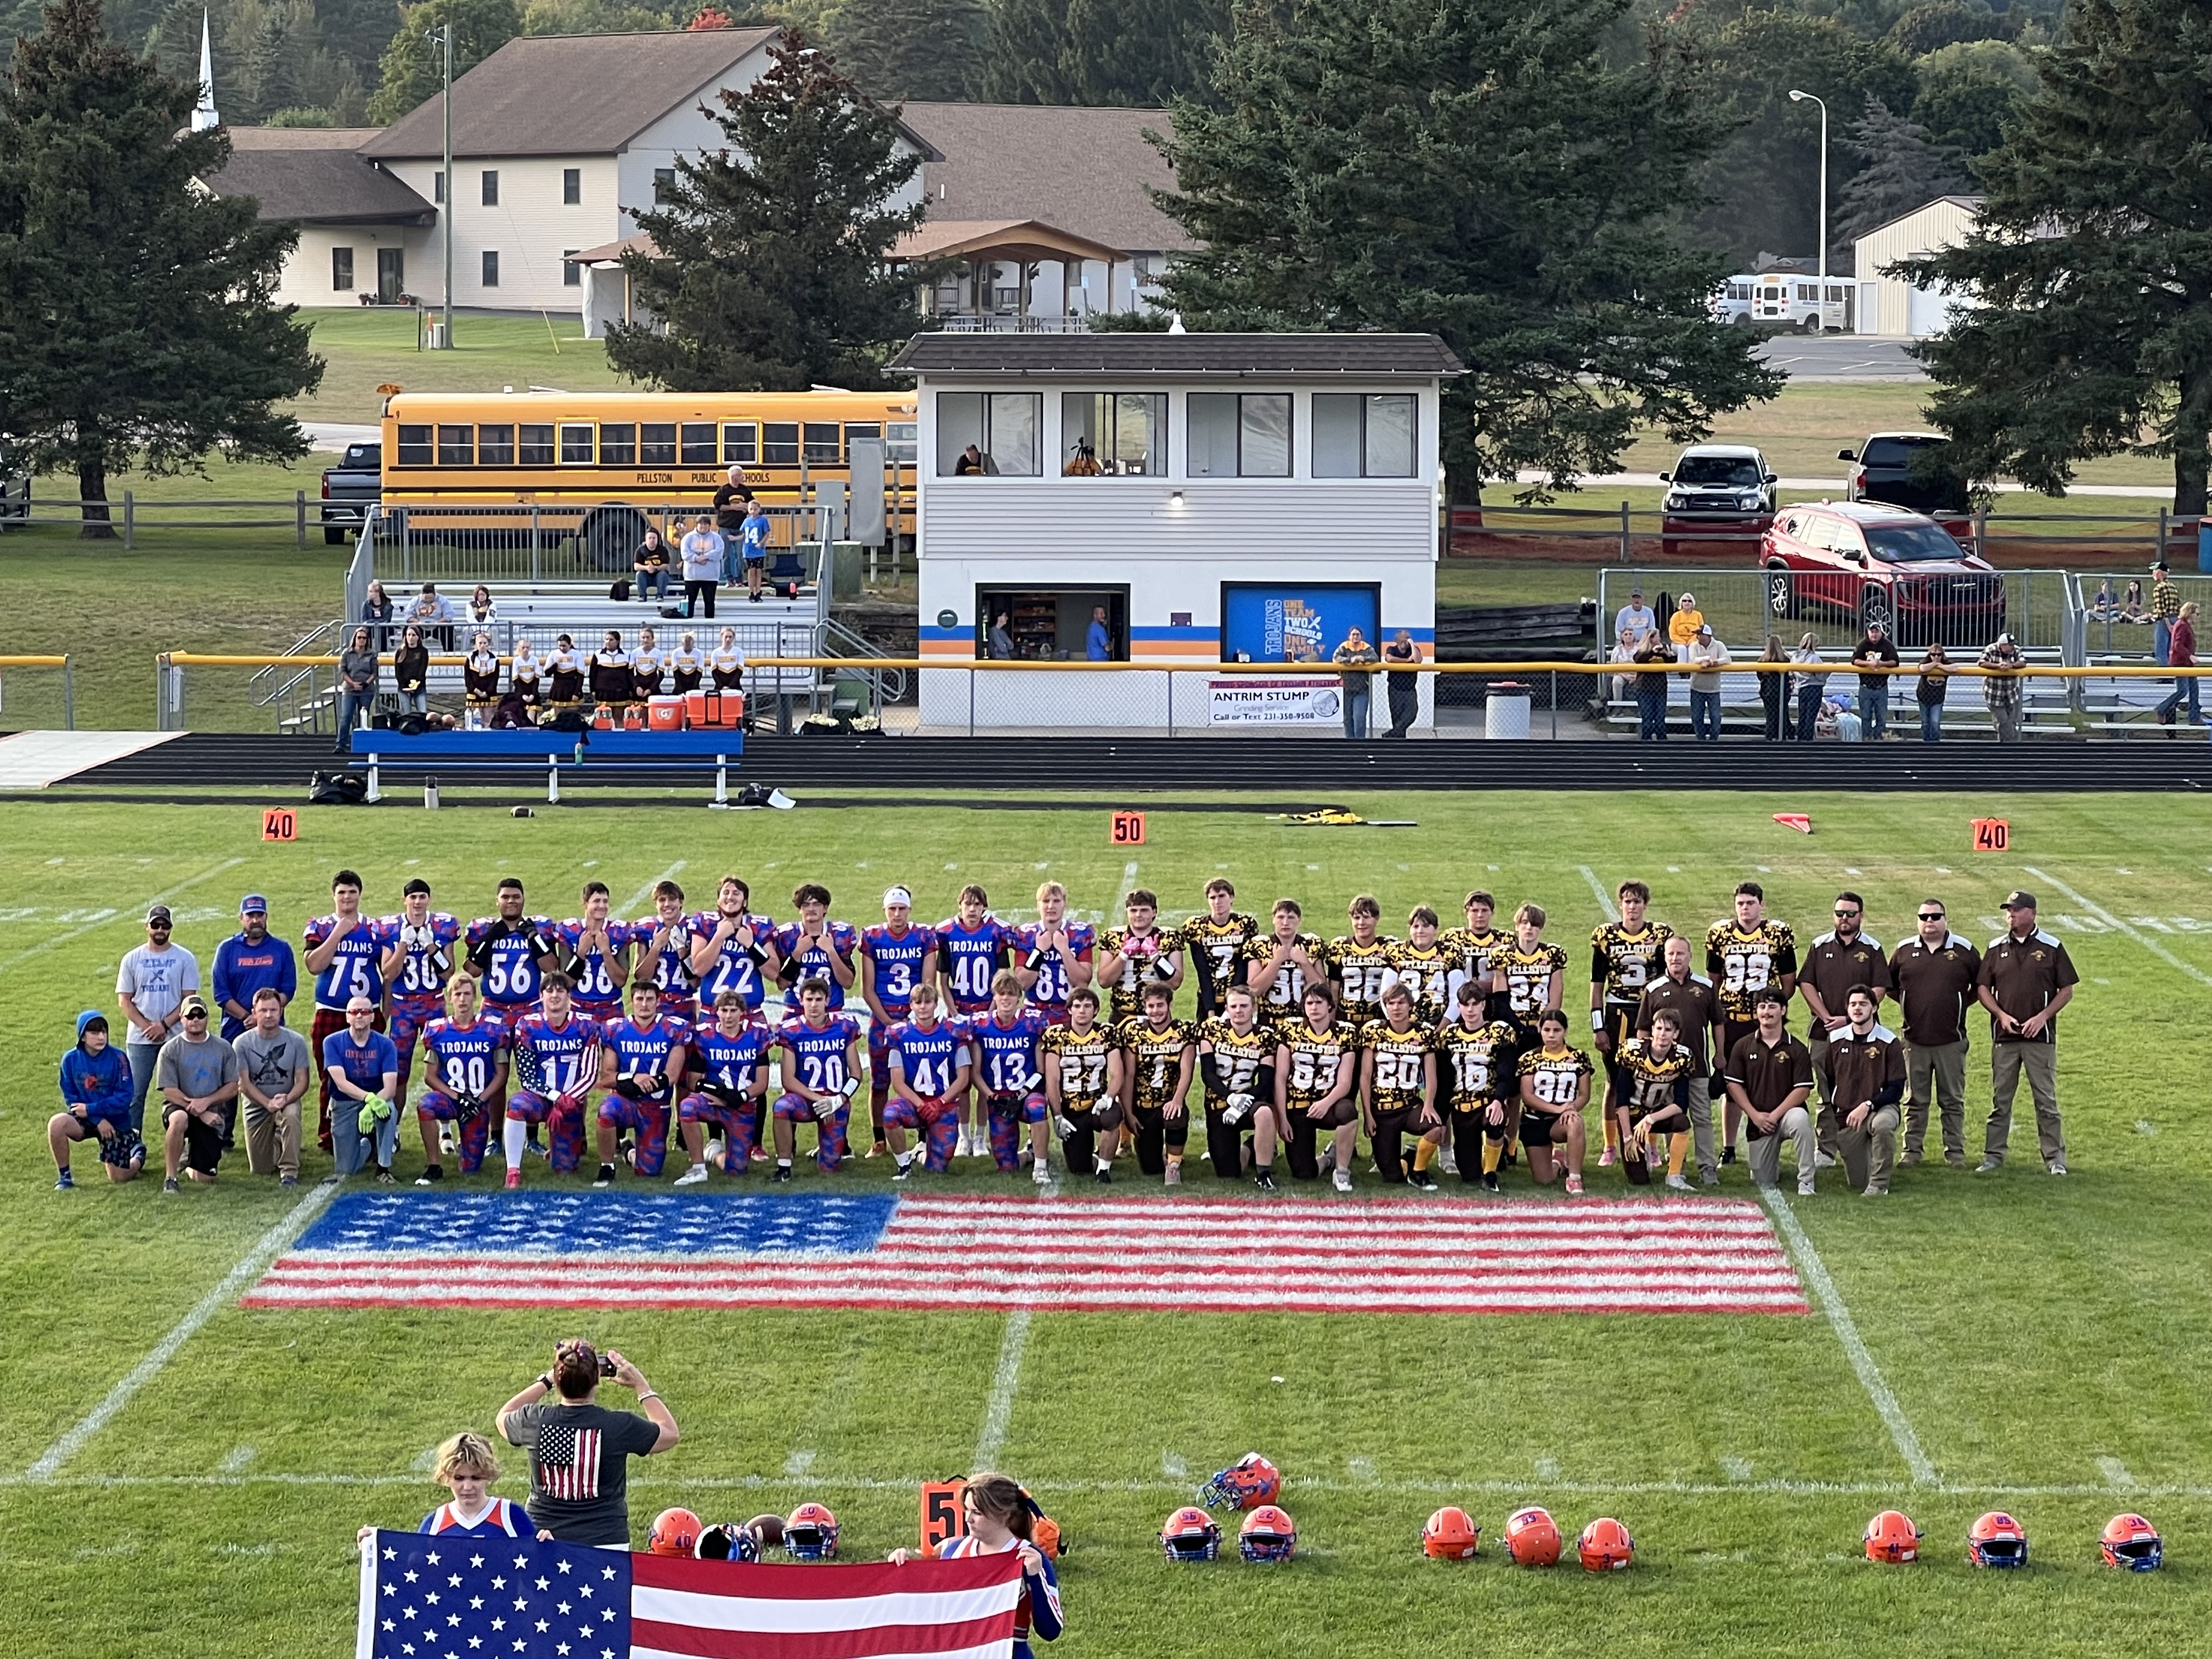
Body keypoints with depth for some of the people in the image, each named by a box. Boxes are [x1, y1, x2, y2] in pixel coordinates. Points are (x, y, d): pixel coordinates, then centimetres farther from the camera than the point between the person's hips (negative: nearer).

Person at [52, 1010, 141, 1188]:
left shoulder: (117, 1058, -16)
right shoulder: (71, 1059, -9)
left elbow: (124, 1098, -16)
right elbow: (70, 1098, -6)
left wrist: (90, 1110, -20)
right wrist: (98, 1120, -17)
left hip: (116, 1122, -2)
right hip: (86, 1120, 2)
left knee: (120, 1177, 2)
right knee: (57, 1124, -30)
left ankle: (137, 1150, 37)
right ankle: (64, 1176, -11)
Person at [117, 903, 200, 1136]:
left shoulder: (184, 958, 3)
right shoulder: (132, 959, 6)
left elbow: (189, 999, -1)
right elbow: (125, 1000, 4)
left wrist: (165, 1025, -12)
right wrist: (147, 1026, -9)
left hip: (175, 1036, -1)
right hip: (140, 1038, 1)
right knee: (135, 1092, -1)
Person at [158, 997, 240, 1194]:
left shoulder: (224, 1049, 4)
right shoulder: (170, 1050, -4)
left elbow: (232, 1088, 1)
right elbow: (169, 1091, -9)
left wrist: (205, 1102, -16)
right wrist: (200, 1113, -18)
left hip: (212, 1114, 2)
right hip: (179, 1106, -2)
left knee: (204, 1179, -4)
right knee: (179, 1119, -42)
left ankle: (188, 1166, 36)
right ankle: (170, 1178, -24)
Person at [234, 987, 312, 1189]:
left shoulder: (296, 1041, -7)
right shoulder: (242, 1043, -9)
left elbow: (303, 1081, -7)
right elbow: (243, 1083, -12)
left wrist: (286, 1100, -26)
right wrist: (268, 1103, -25)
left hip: (288, 1101, -1)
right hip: (257, 1106, 1)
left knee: (291, 1115, -39)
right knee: (260, 1170, 1)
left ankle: (289, 1172, -26)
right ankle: (275, 1146, 39)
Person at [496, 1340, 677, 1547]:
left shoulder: (536, 1421, -3)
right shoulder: (620, 1426, -9)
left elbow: (504, 1417, 24)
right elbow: (670, 1433, 11)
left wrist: (547, 1381, 24)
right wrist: (641, 1385, 18)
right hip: (604, 1541, -3)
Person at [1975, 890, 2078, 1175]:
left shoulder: (2051, 947, 0)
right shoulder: (1996, 948, 7)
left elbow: (2067, 991, 2)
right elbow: (1982, 988, 9)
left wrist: (2042, 1017, -10)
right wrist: (2002, 1015, -6)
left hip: (2040, 1036, -2)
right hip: (2004, 1035, 2)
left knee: (2046, 1099, 0)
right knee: (2000, 1099, 6)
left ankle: (2055, 1157, 6)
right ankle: (1993, 1155, 12)